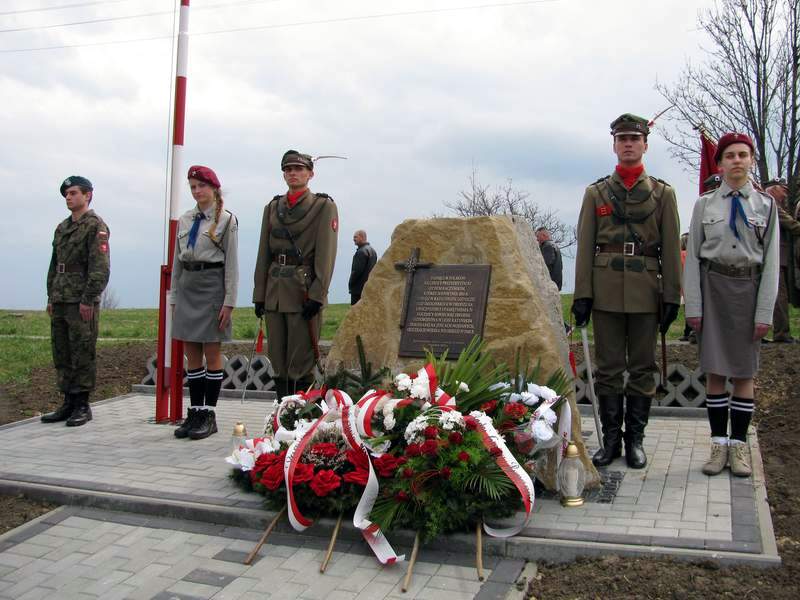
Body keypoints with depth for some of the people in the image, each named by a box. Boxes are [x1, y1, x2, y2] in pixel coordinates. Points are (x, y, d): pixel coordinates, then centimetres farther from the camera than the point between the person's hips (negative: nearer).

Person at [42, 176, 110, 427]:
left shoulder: (96, 226, -6)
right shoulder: (62, 228, 19)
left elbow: (100, 267, -14)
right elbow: (54, 265, 23)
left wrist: (88, 300, -19)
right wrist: (51, 297, 16)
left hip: (82, 303, -8)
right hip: (60, 302, 8)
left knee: (82, 355, -4)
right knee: (61, 354, 10)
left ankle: (82, 406, 3)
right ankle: (69, 403, 17)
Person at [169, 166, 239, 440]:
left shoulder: (227, 220, -2)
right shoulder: (184, 220, 13)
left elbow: (232, 264, -6)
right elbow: (177, 261, 16)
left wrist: (229, 302, -12)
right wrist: (174, 297, 12)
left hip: (212, 286, -5)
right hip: (187, 288, 5)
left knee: (212, 354, -1)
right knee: (192, 355, 7)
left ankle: (208, 415, 6)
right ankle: (194, 412, 14)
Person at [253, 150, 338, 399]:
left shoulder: (324, 206, 0)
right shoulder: (272, 208, 15)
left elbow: (326, 254, -8)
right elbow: (264, 254, 14)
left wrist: (316, 295, -15)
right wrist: (259, 295, 9)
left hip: (304, 291, -5)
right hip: (275, 292, 6)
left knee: (301, 362, -3)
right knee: (277, 360, 9)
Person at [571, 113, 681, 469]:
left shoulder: (663, 193, 8)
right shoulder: (596, 193, 9)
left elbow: (671, 249, 4)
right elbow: (584, 247, 4)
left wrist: (672, 297, -2)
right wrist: (581, 295, -3)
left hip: (645, 291, 0)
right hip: (606, 290, 0)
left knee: (642, 369, 5)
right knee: (608, 368, 4)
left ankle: (635, 439, 16)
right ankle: (611, 439, 14)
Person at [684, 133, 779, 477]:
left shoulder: (766, 205, 5)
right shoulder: (704, 204, 4)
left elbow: (771, 262, 1)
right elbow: (693, 257, 2)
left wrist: (765, 311, -5)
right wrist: (693, 306, -4)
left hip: (749, 287, 0)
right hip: (713, 287, 0)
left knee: (744, 371, 5)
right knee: (714, 370, 2)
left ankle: (739, 444, 15)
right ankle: (719, 443, 12)